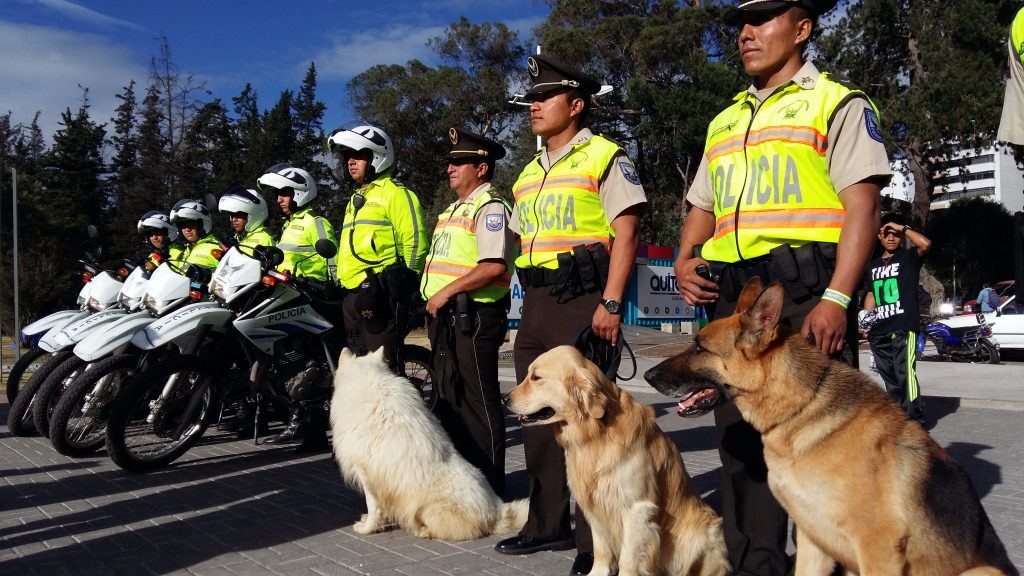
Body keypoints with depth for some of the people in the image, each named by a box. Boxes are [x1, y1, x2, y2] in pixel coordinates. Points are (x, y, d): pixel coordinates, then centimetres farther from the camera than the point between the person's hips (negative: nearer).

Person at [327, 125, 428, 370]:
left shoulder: (395, 193, -4)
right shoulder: (356, 199, 25)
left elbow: (415, 242, -12)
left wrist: (405, 286, -13)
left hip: (379, 294, -10)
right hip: (352, 295, 10)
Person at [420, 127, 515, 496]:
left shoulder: (490, 209, -10)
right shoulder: (452, 211, 22)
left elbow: (494, 266, -23)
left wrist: (446, 292, -20)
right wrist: (433, 302, 14)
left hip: (473, 317, -10)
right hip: (445, 316, 10)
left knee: (478, 403, -5)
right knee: (449, 399, 16)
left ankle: (489, 489, 4)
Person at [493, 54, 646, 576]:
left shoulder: (603, 157, -2)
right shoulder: (529, 174, 21)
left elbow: (626, 233, -11)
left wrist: (611, 303, -19)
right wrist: (529, 308, 17)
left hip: (583, 298, -8)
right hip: (537, 303, 8)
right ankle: (548, 524, 24)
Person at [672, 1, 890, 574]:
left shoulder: (837, 103, 3)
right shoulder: (725, 122, 22)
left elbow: (863, 203, -8)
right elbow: (703, 208, 25)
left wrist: (836, 299, -19)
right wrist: (685, 263, 4)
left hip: (807, 293, -6)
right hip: (733, 298, 7)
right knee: (740, 434, 9)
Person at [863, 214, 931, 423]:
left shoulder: (909, 258, 3)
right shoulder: (873, 265, 19)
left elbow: (925, 243, -19)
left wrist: (902, 227, -9)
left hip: (903, 328, -6)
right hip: (879, 331, 6)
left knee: (905, 373, -14)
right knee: (889, 377, 11)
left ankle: (913, 418, -11)